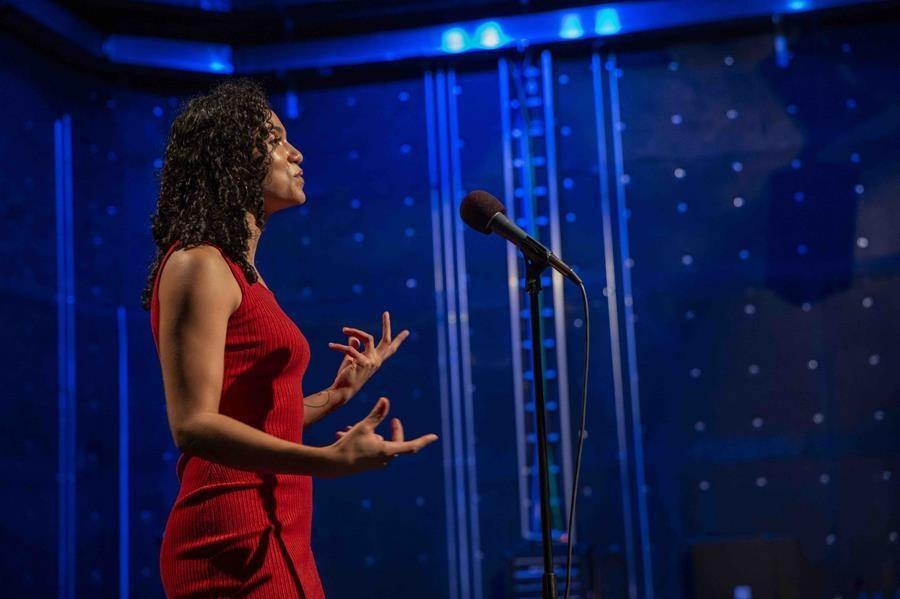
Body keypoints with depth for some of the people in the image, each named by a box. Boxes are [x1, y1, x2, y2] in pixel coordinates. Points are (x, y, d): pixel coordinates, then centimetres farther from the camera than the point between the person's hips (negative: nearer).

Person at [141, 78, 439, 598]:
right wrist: (329, 461, -31)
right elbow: (194, 425, -20)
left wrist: (338, 394, 27)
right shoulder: (199, 265, -10)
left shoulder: (242, 274, 17)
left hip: (271, 538, 9)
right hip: (240, 543, -9)